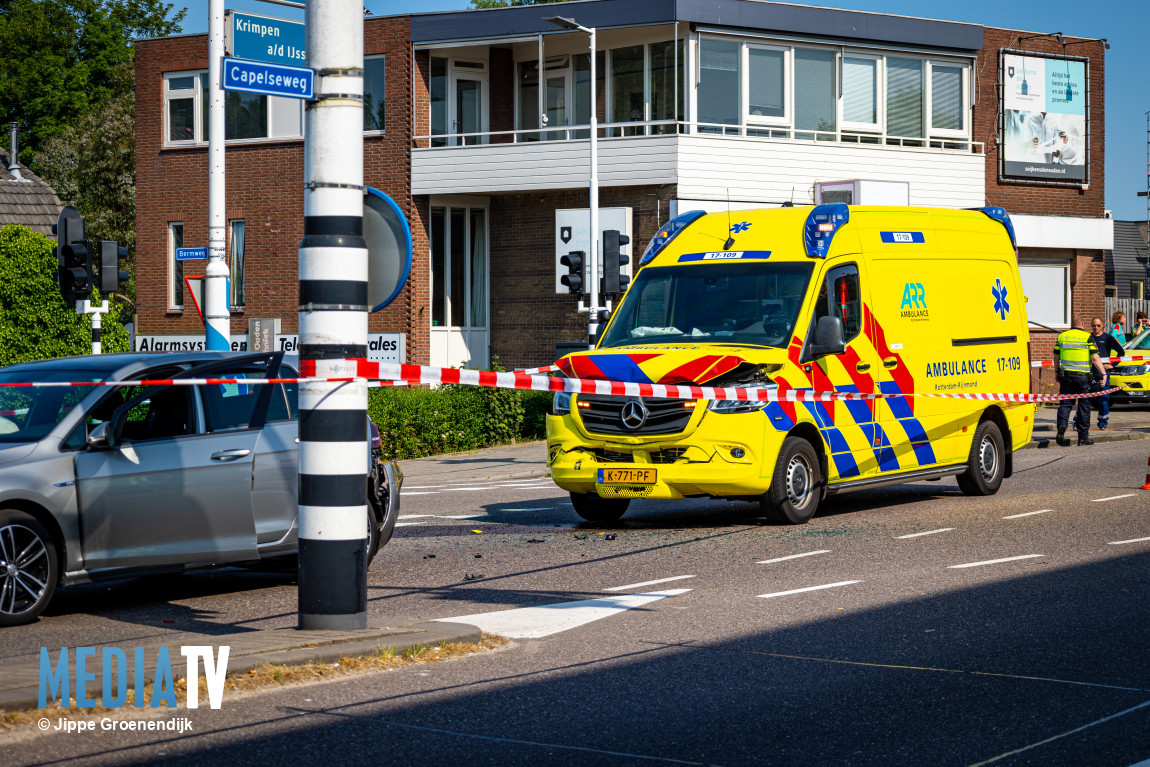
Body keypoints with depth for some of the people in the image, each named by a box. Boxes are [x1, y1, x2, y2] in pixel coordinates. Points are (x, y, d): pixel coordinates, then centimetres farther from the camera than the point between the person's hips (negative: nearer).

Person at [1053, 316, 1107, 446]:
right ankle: (1083, 436, 11)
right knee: (1084, 405, 8)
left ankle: (1062, 424, -18)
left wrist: (1056, 371, 28)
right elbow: (1095, 358, -9)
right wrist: (1103, 374, -4)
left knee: (1065, 403, 9)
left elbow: (1056, 357, 14)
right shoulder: (1087, 337, -3)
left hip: (1066, 375, 2)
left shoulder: (1062, 336, 7)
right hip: (1083, 376, -2)